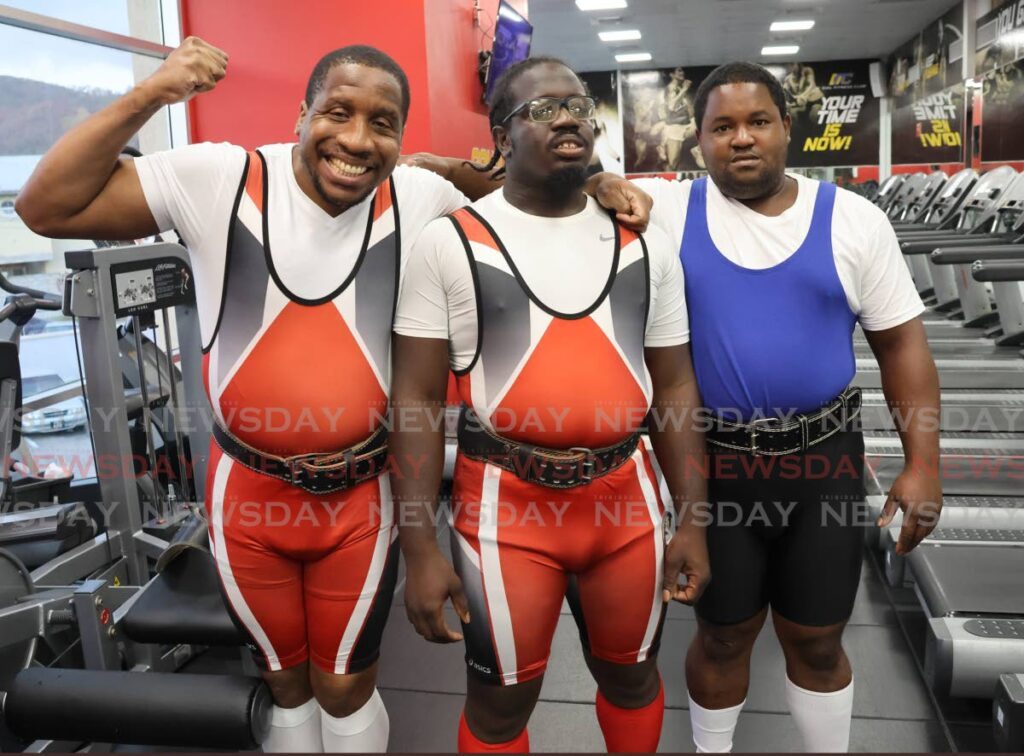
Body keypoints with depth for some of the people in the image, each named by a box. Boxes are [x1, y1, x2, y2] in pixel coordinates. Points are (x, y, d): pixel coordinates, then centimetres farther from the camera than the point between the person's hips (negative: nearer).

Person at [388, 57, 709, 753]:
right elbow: (417, 398, -6)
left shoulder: (647, 246, 4)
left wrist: (693, 518, 4)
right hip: (506, 507, -3)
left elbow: (673, 386, 7)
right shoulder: (450, 243, -6)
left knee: (632, 675, 22)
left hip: (627, 496, 3)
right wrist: (420, 547, -10)